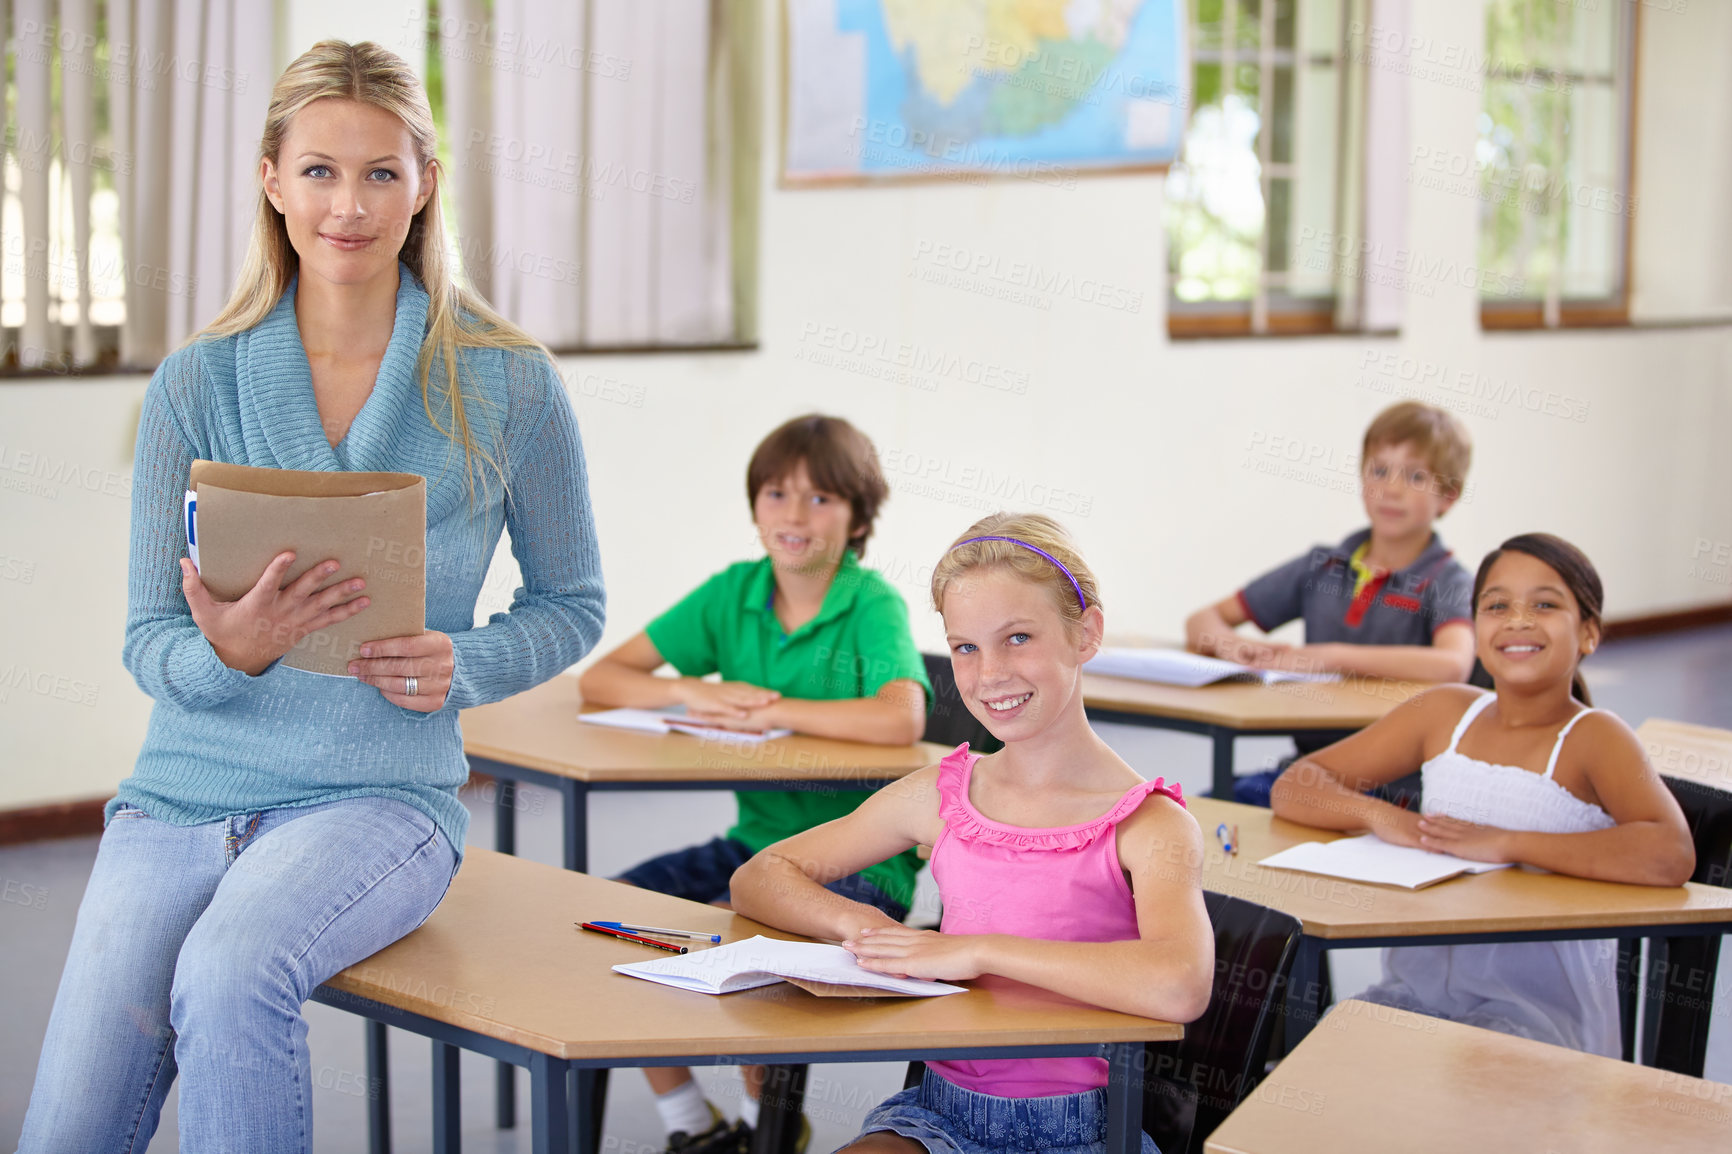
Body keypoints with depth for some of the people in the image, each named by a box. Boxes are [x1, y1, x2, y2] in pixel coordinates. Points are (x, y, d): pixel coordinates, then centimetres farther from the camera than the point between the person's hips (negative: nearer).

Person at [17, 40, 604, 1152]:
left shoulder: (509, 384, 0)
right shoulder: (196, 384, 3)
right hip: (182, 794, 2)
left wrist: (462, 665, -11)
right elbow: (149, 642, 4)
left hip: (379, 795, -2)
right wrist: (231, 650, -20)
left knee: (229, 973, -34)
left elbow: (571, 603, 11)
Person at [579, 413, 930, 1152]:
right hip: (756, 839, 6)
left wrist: (765, 710, -21)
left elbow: (902, 719, -31)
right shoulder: (734, 593, 5)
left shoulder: (873, 606, -11)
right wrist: (695, 693, -14)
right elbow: (601, 679, 6)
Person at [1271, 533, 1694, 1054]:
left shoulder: (1592, 737, -6)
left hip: (1541, 1006, -5)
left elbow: (1671, 856, -26)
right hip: (1417, 988, 5)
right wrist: (1380, 816, -10)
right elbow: (1294, 787, 11)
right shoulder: (1445, 713, 10)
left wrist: (1503, 843, -23)